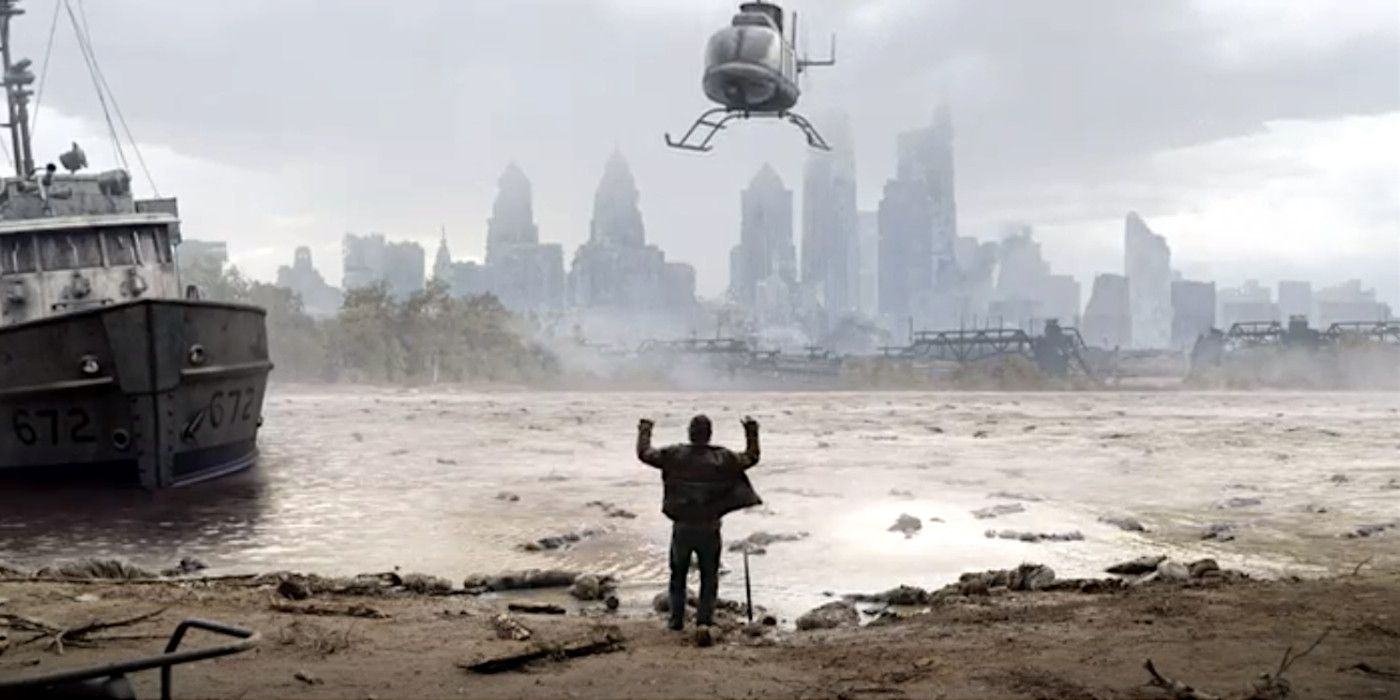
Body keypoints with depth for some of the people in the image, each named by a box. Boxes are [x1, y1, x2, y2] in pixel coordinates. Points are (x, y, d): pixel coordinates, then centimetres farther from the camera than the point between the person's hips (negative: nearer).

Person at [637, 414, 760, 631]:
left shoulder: (674, 455, -6)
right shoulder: (722, 459, -5)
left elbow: (644, 453, 4)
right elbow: (751, 457, 9)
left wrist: (645, 430, 20)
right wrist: (751, 432, 21)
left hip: (682, 526, 1)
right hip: (709, 527, -1)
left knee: (678, 574, 17)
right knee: (709, 576, 11)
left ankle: (677, 619, 19)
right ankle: (704, 619, 3)